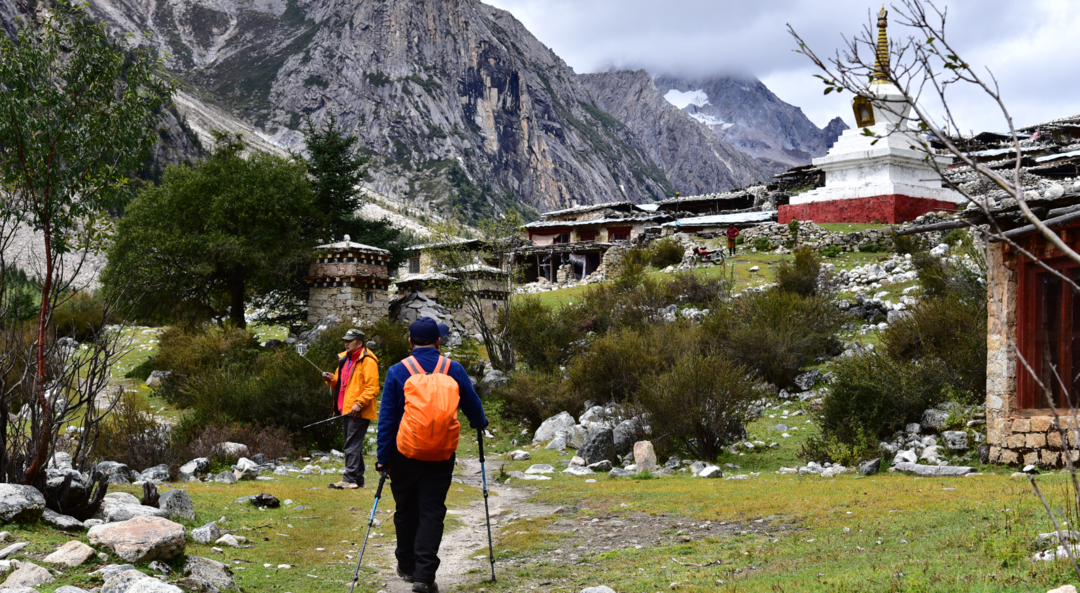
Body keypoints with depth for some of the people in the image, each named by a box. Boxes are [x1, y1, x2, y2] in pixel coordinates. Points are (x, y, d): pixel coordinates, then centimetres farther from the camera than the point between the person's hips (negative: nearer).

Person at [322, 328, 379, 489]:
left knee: (352, 446, -11)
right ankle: (358, 479, 20)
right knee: (353, 446, 13)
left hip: (359, 412, -9)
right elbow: (340, 384, 25)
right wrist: (332, 379, 4)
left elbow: (372, 388, -16)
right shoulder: (344, 359, 17)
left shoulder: (367, 361, -10)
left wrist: (359, 403, -23)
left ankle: (350, 479, -11)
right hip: (347, 410, 9)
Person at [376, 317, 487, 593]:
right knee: (432, 512, 3)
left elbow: (387, 418, -3)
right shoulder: (453, 369, 1)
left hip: (405, 454, 0)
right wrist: (480, 424, 34)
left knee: (406, 510, 16)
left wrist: (383, 457, 2)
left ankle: (407, 566, 29)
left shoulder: (398, 371, -3)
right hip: (442, 455, 0)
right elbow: (473, 405, 12)